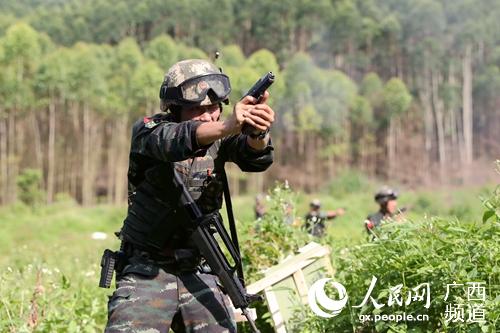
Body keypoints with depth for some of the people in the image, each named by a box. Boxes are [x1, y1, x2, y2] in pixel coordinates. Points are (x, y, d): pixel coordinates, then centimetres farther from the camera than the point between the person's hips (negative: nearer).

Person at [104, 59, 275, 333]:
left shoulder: (218, 137, 0)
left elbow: (255, 158, -20)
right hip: (146, 273, -3)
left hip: (198, 273, 3)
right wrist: (227, 126, -51)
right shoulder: (147, 130, -10)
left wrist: (258, 133, -45)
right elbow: (175, 142, -33)